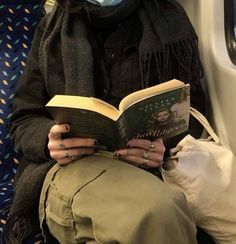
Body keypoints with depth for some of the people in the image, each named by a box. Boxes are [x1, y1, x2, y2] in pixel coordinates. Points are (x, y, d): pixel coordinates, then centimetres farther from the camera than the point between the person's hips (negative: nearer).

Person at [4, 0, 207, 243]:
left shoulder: (169, 21, 12)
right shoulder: (53, 28, 13)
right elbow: (24, 119, 13)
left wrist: (166, 144, -11)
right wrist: (48, 140, -12)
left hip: (145, 167, 2)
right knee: (156, 212, -35)